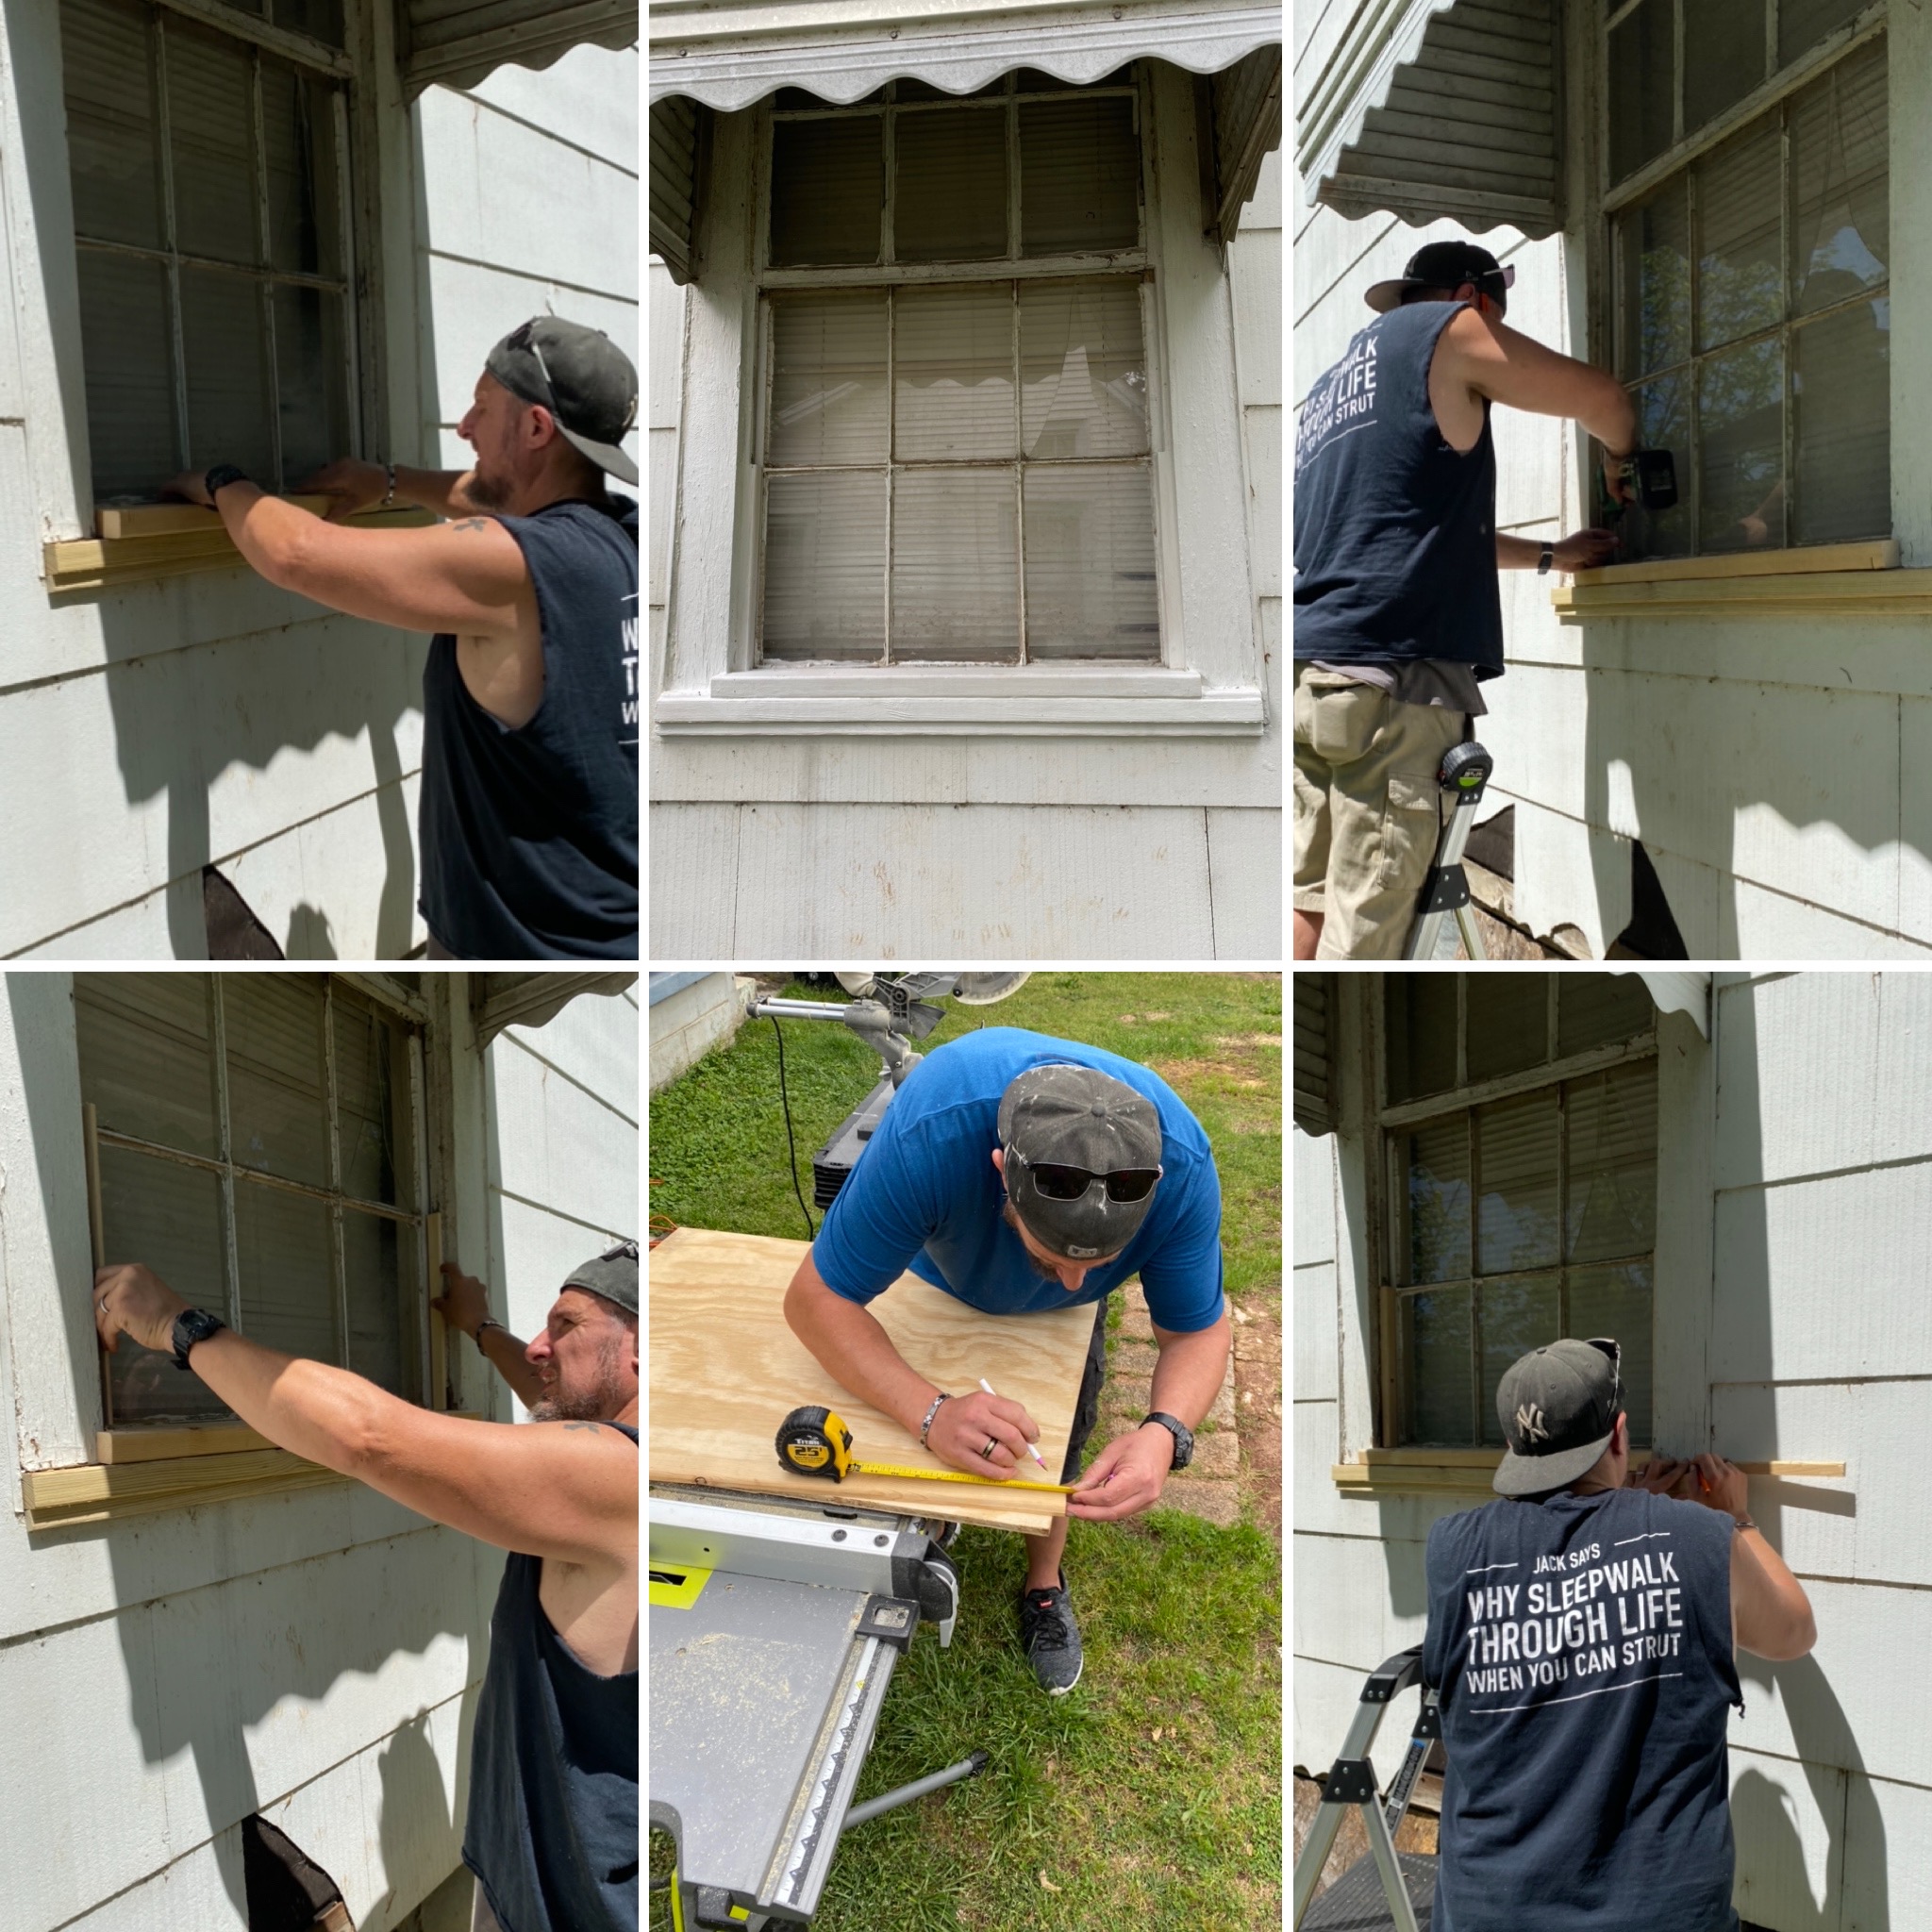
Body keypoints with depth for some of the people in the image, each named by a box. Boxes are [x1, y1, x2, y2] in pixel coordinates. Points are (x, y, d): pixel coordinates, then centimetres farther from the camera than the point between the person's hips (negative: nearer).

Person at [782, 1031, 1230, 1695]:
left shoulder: (1180, 1166, -42)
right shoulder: (930, 1138, -51)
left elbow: (1198, 1330, -27)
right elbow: (815, 1299, -39)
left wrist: (1163, 1434, -49)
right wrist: (931, 1412, -55)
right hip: (938, 1274, -1)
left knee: (1053, 1452, 9)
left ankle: (1045, 1587, 39)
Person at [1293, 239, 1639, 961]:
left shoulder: (1333, 384, 27)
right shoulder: (1448, 330, 5)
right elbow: (1603, 398, 11)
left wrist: (1548, 555, 41)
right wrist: (1619, 464, 32)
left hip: (1309, 667, 8)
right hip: (1391, 680, -8)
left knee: (1309, 904, 11)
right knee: (1362, 932, -6)